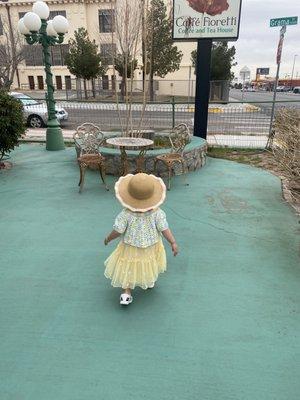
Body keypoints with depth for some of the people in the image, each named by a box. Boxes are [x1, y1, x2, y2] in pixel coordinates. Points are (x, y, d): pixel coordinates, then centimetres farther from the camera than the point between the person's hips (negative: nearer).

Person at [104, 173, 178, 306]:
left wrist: (108, 238, -2)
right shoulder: (157, 213, -23)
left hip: (130, 248, -2)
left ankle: (127, 292, 15)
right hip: (151, 247, 2)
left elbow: (118, 231, -20)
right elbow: (164, 229, -19)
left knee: (128, 268, 18)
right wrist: (173, 243, -8)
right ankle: (149, 281, 53)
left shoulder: (126, 214, -28)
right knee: (149, 264, 29)